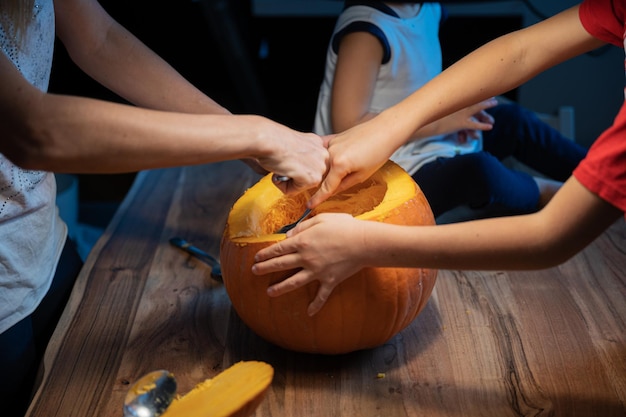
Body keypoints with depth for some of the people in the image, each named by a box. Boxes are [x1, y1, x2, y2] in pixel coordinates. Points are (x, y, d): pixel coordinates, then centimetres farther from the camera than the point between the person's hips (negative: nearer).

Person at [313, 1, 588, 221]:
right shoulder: (365, 29, -23)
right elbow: (348, 127, -26)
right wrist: (440, 120, -23)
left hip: (424, 150, 10)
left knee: (514, 119, 13)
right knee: (478, 170, -31)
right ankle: (547, 193, 2)